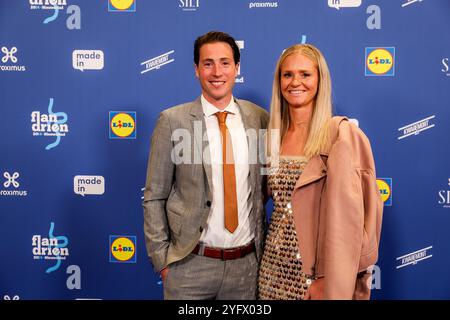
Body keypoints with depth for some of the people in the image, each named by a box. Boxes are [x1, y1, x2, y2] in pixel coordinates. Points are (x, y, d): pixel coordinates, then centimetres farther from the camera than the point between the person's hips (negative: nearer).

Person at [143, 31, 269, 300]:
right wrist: (162, 260, -5)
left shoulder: (259, 118, 0)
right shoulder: (172, 121, -7)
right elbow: (154, 198, -3)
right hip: (190, 263, -2)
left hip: (247, 263, 3)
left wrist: (262, 247, 5)